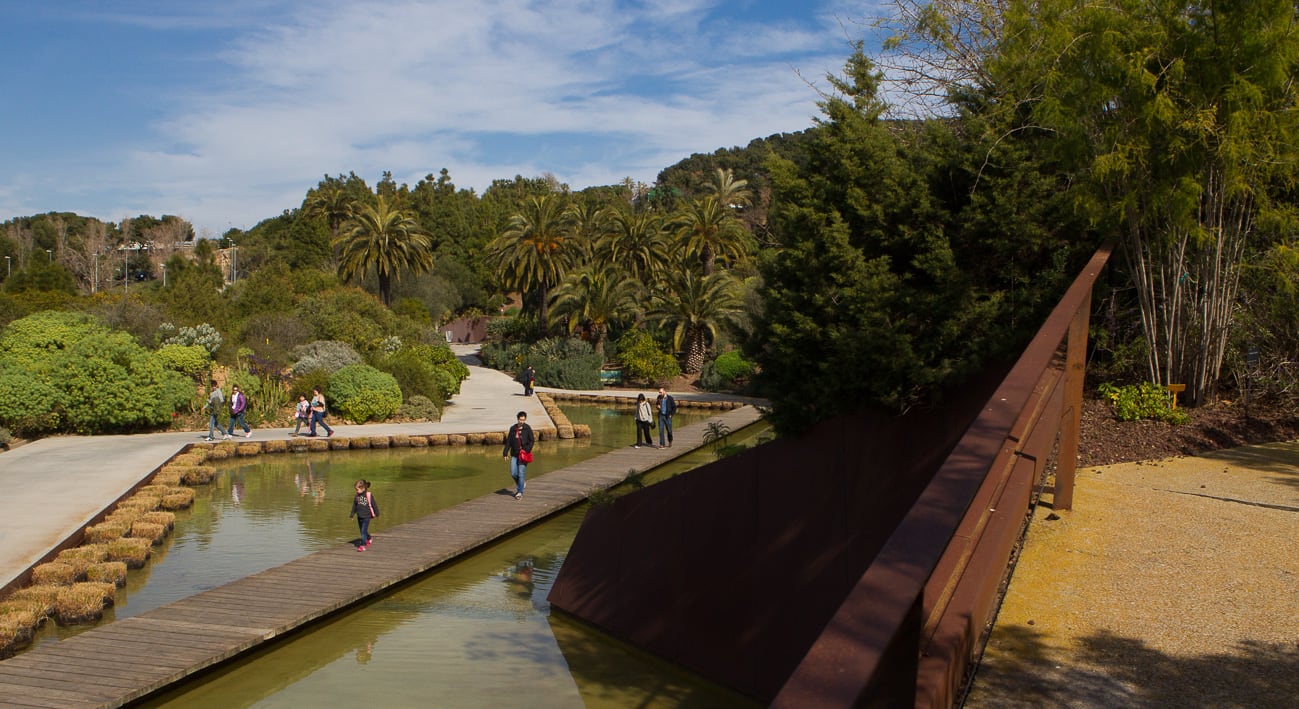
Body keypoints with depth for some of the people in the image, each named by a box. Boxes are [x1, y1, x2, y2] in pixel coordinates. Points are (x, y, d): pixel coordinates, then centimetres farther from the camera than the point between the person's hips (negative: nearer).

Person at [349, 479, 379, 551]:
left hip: (366, 517, -6)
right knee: (362, 531, 16)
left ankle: (362, 545, -7)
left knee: (363, 531, -11)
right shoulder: (357, 496, 1)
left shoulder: (369, 496, -14)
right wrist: (351, 514, 12)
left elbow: (374, 505, -5)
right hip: (359, 516, 6)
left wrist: (377, 513, 2)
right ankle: (369, 538, 42)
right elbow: (354, 505, 12)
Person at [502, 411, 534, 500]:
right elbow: (508, 441, 9)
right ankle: (522, 483, 30)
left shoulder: (527, 428, -3)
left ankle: (520, 492, 3)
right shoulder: (513, 428, 6)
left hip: (523, 454, -4)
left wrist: (526, 450, -15)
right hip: (514, 454, 4)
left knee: (521, 473, -6)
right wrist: (505, 453, 5)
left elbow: (532, 440, -3)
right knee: (513, 473, 1)